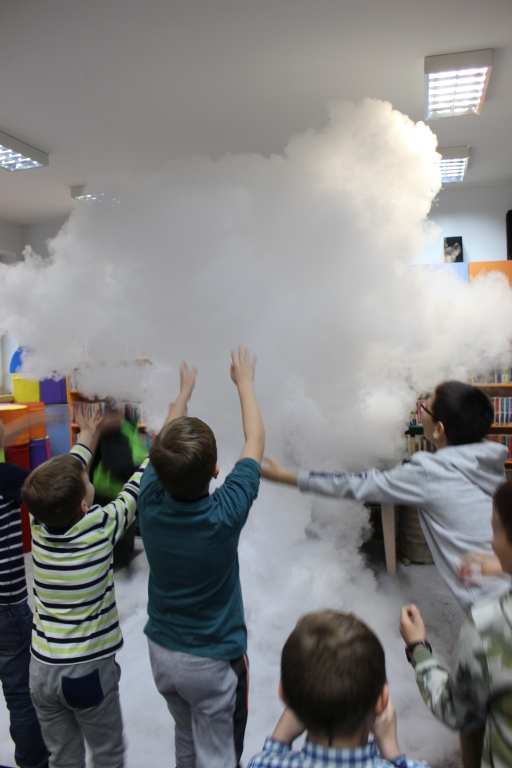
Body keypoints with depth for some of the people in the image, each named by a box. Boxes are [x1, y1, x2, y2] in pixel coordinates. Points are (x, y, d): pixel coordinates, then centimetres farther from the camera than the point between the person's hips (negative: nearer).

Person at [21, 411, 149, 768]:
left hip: (42, 668, 4)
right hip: (89, 669, -4)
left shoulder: (40, 525, -12)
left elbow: (61, 483, 5)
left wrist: (85, 441, 20)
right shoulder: (101, 527, -23)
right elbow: (136, 490, -9)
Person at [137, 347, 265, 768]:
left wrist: (185, 391, 15)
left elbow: (164, 445, -1)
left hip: (161, 652, 5)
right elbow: (256, 441, -15)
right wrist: (245, 381, 0)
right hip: (214, 659, -4)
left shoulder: (150, 502, -21)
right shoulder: (225, 513, -30)